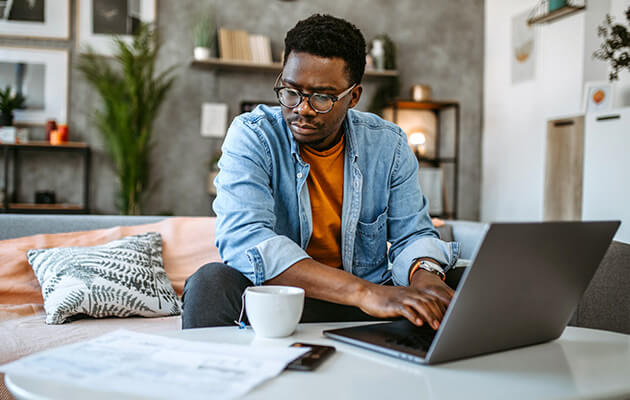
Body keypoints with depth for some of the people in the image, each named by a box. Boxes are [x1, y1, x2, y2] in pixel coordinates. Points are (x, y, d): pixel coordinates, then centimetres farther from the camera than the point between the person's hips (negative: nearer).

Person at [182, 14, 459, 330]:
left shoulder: (388, 145, 0)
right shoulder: (251, 137, -12)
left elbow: (413, 234, 4)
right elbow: (242, 238, -28)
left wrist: (425, 274, -23)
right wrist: (363, 292, -37)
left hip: (371, 301, 3)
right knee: (211, 283, -33)